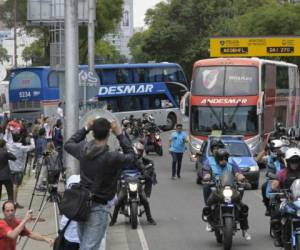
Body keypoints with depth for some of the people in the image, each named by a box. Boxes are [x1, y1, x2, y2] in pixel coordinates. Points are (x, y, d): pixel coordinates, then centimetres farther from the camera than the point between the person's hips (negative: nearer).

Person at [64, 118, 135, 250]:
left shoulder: (83, 149, -5)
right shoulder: (112, 158, -21)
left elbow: (68, 144, 18)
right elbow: (131, 156, -1)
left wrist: (85, 129, 17)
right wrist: (120, 134, -2)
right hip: (98, 207, -6)